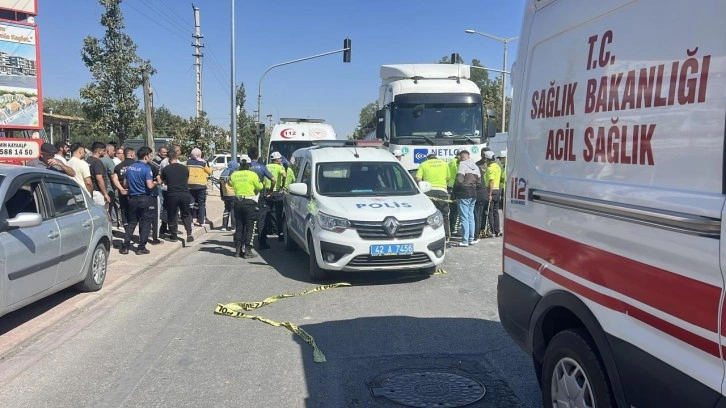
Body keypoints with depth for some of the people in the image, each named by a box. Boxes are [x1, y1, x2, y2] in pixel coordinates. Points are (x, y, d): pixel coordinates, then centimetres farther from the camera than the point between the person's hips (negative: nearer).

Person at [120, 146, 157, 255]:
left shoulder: (129, 168, 7)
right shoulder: (146, 168, -13)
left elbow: (125, 184, 13)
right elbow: (150, 185, -20)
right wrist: (155, 183, 0)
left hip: (132, 198, 6)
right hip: (144, 199, -6)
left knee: (131, 222, 14)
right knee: (145, 223, 4)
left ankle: (125, 246, 11)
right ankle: (141, 248, 5)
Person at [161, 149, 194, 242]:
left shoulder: (165, 169, 0)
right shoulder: (184, 168, 6)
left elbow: (164, 182, 15)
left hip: (172, 195, -2)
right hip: (185, 194, 2)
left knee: (172, 215, 13)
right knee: (186, 215, 16)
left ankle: (174, 235, 20)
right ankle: (189, 234, 3)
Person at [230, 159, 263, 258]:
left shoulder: (234, 175, 4)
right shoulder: (252, 174, -9)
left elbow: (232, 185, 11)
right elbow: (260, 187, -3)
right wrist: (260, 182, 16)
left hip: (238, 201, 5)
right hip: (250, 203, -4)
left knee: (239, 227, 12)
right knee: (250, 227, 1)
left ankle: (238, 250, 14)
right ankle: (248, 251, -1)